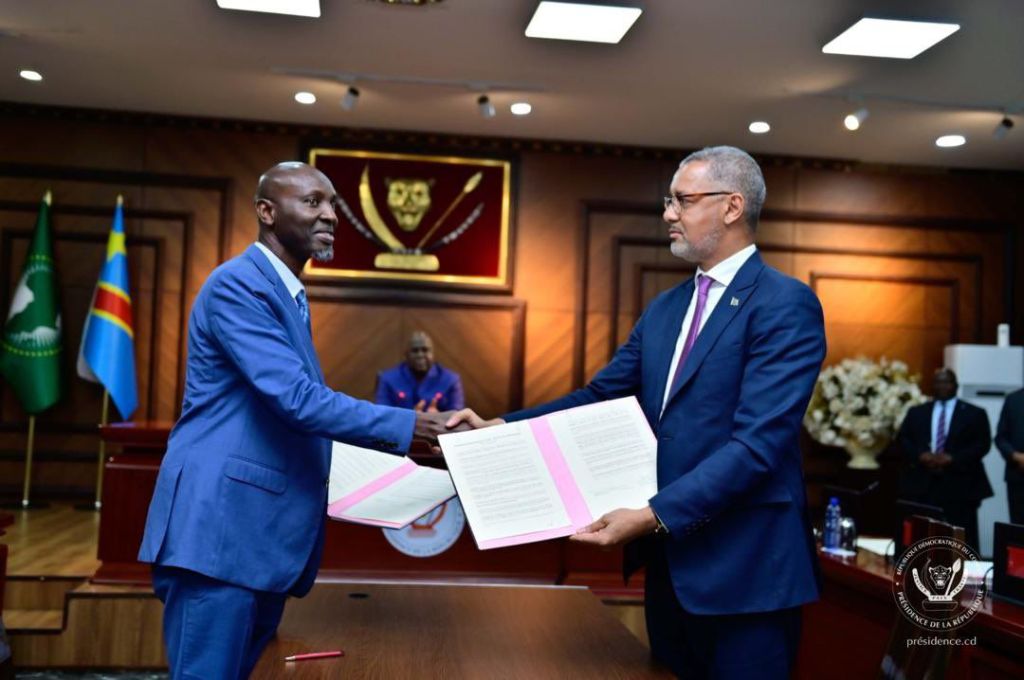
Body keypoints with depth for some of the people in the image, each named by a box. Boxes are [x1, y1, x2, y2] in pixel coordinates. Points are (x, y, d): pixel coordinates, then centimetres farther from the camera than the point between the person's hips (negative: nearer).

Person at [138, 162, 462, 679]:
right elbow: (296, 399, -21)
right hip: (220, 522, -9)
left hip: (264, 529, 10)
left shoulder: (290, 296, 19)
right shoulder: (237, 284, -12)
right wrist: (407, 426, -18)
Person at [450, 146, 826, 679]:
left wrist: (653, 515, -27)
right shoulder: (665, 308, 12)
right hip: (669, 556, 8)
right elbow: (599, 397, 10)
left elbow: (757, 443, -22)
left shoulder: (785, 305, -14)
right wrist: (498, 428, -1)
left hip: (743, 565, -7)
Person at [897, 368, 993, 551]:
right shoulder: (916, 412, 16)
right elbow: (902, 438, 9)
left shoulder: (975, 413, 7)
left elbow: (983, 444, -2)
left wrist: (952, 458, -15)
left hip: (959, 484, -2)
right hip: (921, 483, 2)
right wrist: (921, 455, -10)